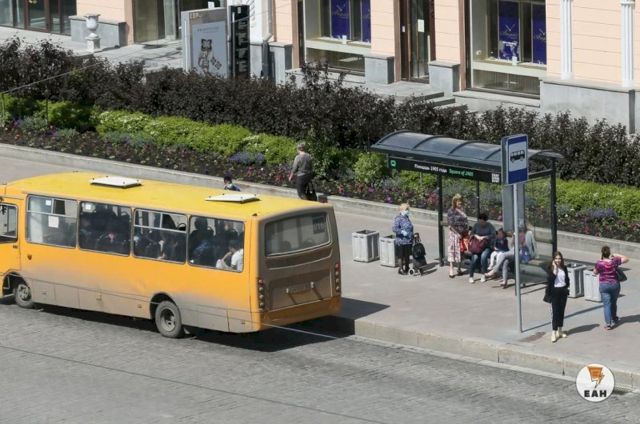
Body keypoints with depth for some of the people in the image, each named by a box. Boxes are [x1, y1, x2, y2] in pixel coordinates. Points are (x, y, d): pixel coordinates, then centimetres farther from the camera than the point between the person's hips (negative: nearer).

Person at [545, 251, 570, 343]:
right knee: (555, 312, -7)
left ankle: (560, 331, 23)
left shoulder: (564, 268, 5)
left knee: (561, 311, 11)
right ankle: (553, 333, -7)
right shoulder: (551, 268, -8)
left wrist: (567, 288, 5)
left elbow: (567, 279, 13)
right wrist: (554, 268, -23)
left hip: (563, 291, 4)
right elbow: (551, 278, -23)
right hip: (555, 291, -4)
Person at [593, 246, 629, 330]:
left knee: (607, 304, -1)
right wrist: (616, 256, 8)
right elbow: (626, 259, 3)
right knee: (614, 303, 21)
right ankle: (614, 319, 40)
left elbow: (595, 272, 4)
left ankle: (608, 323, -10)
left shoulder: (599, 263, -15)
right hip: (615, 284, 2)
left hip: (604, 285, -2)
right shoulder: (614, 261, -11)